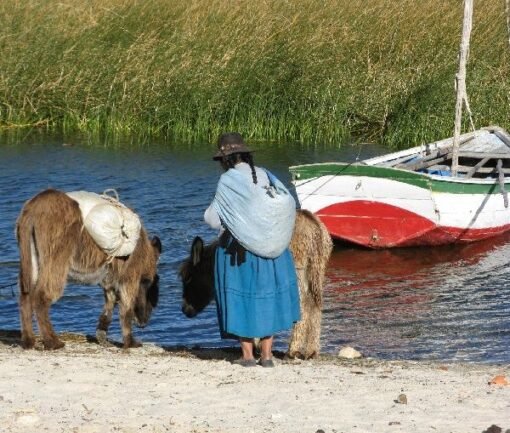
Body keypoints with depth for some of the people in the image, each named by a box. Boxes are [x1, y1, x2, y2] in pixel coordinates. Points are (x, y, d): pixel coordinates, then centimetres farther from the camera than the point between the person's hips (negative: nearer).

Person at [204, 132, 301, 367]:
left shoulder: (227, 181, -12)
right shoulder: (265, 176, 1)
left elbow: (213, 219, -10)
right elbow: (289, 205, -3)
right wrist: (271, 227, 12)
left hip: (238, 251, -4)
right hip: (272, 249, 4)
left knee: (241, 297, 7)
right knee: (267, 296, 13)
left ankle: (247, 355, 8)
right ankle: (266, 355, 14)